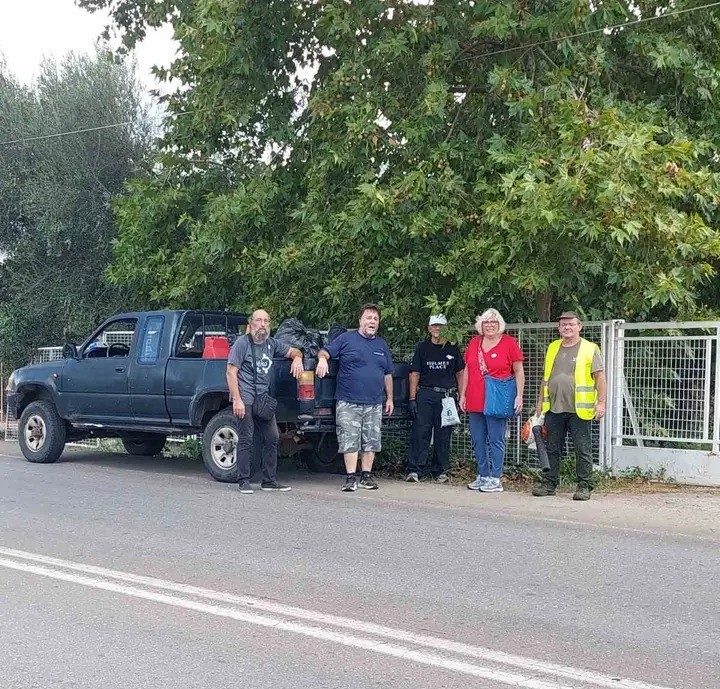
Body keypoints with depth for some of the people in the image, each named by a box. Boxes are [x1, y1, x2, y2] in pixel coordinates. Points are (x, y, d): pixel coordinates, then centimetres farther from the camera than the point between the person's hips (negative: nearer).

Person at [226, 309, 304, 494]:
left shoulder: (271, 343, 14)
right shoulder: (242, 343, -3)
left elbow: (293, 351, 27)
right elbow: (231, 372, -8)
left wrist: (297, 358, 1)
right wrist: (236, 400, -16)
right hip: (245, 399, -6)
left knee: (272, 438, 5)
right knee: (246, 440, -5)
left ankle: (269, 480, 14)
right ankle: (243, 481, 3)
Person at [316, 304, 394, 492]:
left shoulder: (382, 345, 17)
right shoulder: (347, 339, 3)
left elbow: (388, 375, 21)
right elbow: (325, 351, -1)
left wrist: (389, 398, 18)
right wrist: (322, 359, -24)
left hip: (374, 403, 4)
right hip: (348, 402, -4)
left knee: (371, 441, 6)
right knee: (350, 441, -5)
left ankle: (367, 476, 14)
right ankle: (351, 478, -1)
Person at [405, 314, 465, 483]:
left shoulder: (453, 349, 10)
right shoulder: (422, 348, 8)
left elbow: (460, 373, 13)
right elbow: (415, 374, 6)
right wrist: (412, 399, -2)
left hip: (447, 395, 1)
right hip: (425, 394, -1)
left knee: (443, 435, 3)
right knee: (420, 432, -8)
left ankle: (440, 471, 13)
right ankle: (415, 469, -5)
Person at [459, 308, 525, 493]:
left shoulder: (509, 343, -2)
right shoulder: (474, 343, 12)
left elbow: (519, 372, -1)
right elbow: (467, 371, 18)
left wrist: (519, 396, -8)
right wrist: (463, 395, 14)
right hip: (475, 401, 6)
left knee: (496, 441, -1)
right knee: (478, 442, 11)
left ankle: (495, 480, 4)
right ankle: (483, 476, 21)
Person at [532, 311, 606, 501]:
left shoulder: (590, 349, -2)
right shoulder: (552, 348, 14)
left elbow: (600, 377, -5)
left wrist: (601, 403, -13)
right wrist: (540, 401, 18)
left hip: (579, 410, -5)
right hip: (554, 409, 5)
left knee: (582, 449, 0)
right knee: (552, 449, 10)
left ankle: (584, 486, 7)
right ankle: (549, 483, 18)